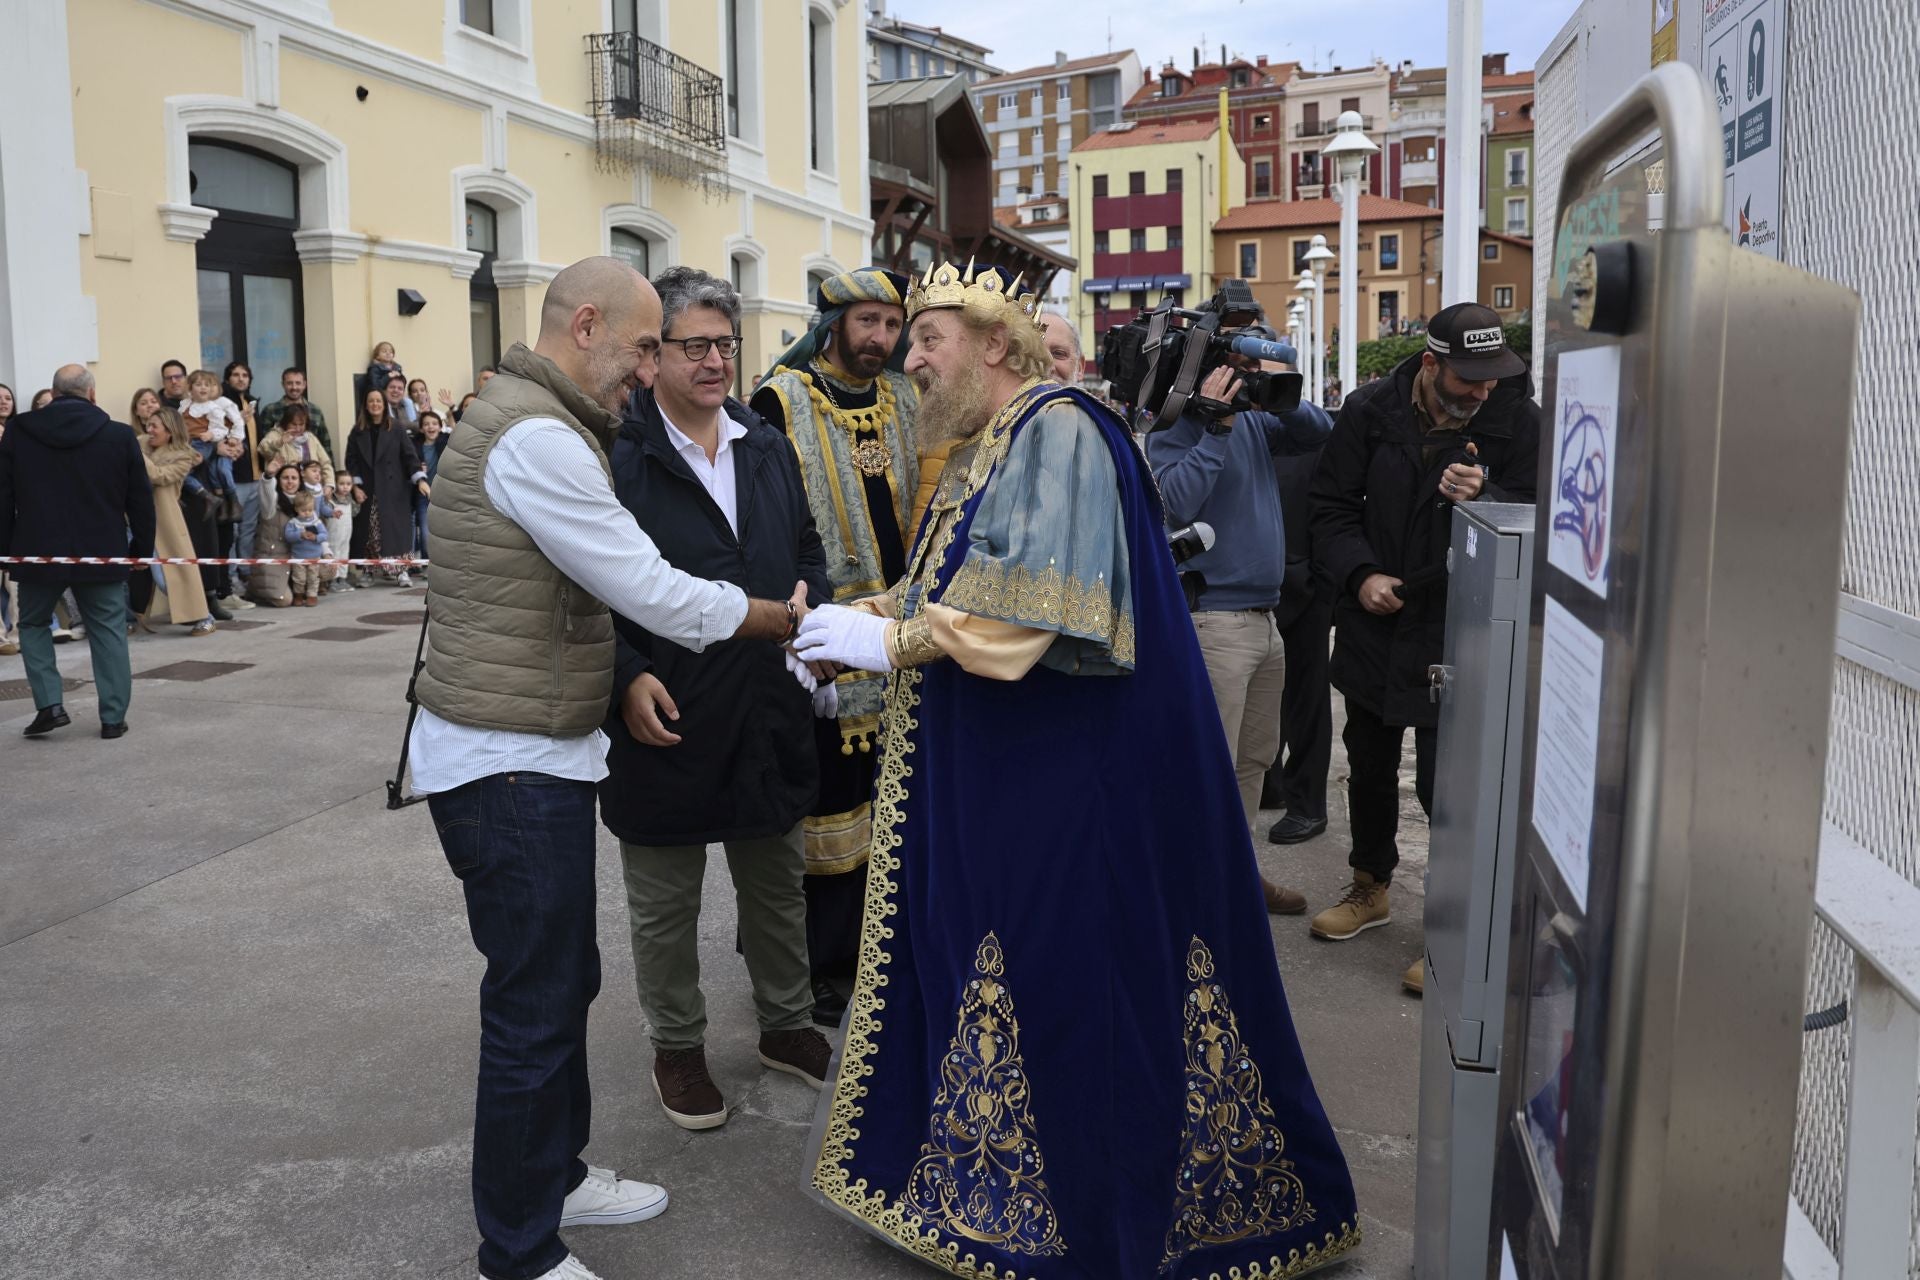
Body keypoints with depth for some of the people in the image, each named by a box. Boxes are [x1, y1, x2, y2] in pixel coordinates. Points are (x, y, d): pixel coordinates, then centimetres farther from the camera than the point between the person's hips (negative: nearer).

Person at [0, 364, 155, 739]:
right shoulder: (120, 436, -4)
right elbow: (140, 498, 0)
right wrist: (142, 547, 10)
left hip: (38, 552, 1)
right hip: (102, 553, 0)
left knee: (33, 624, 19)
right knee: (108, 630, 8)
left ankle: (49, 704, 7)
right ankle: (113, 717, 7)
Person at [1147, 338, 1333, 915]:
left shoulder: (1254, 419, 12)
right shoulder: (1173, 429, -8)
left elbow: (1321, 433, 10)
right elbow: (1176, 503, -23)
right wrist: (1215, 428, -20)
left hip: (1263, 617, 8)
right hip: (1214, 621, -8)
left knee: (1254, 760, 17)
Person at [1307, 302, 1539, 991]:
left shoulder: (1516, 421, -8)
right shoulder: (1370, 411, -3)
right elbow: (1331, 507, 3)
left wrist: (1485, 494, -28)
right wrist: (1360, 574, -12)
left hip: (1458, 637, -3)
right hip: (1374, 626, 4)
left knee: (1447, 786, -6)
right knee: (1369, 769, 18)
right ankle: (1370, 887, 41)